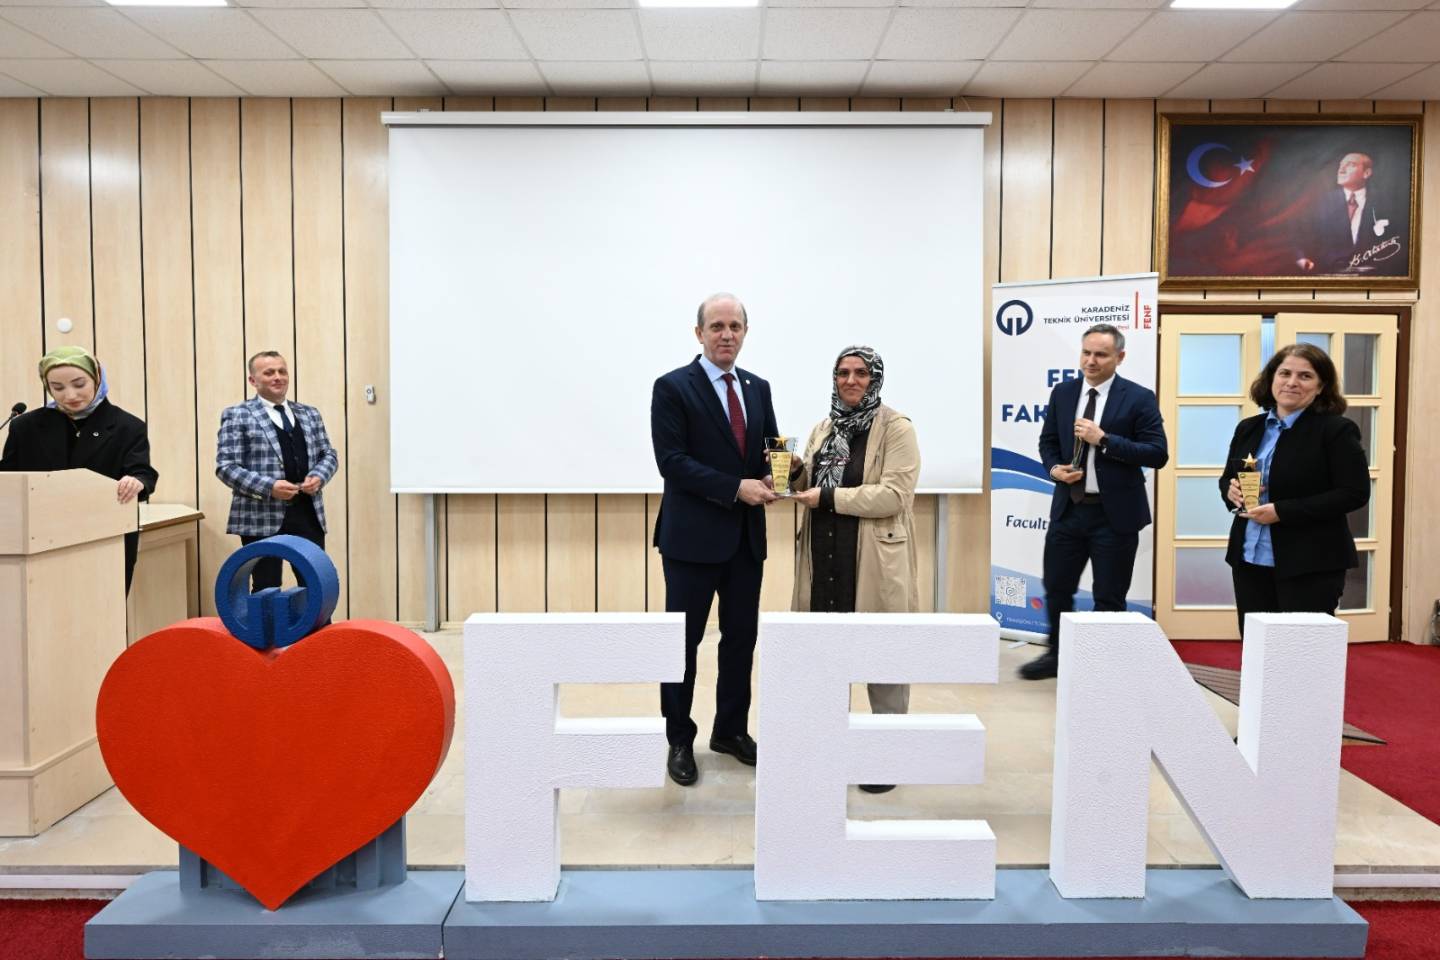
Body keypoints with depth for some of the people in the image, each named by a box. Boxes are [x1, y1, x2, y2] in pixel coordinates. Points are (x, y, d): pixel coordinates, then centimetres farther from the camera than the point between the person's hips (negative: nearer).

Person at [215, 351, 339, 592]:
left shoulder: (309, 414, 16)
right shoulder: (237, 416, -1)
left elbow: (329, 454, 17)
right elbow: (226, 467, -7)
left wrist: (319, 476, -5)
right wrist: (268, 487, -19)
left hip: (309, 514, 5)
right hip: (263, 518, -4)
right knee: (267, 590, 3)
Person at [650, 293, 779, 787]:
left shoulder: (758, 388, 11)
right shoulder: (673, 387, -7)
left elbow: (770, 448, 14)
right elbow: (672, 461, -15)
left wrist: (772, 477, -10)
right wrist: (736, 489, -21)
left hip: (746, 535, 6)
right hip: (694, 534, -5)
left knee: (742, 636, 13)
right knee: (684, 640, 5)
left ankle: (731, 729, 28)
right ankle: (680, 741, 18)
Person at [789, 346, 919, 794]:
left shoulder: (896, 428, -7)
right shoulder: (823, 429, 13)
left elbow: (893, 495, -18)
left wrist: (829, 497, -19)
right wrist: (794, 473, -1)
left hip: (874, 562, -6)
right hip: (825, 559, 6)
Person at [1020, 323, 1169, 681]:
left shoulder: (1139, 398, -8)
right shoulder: (1062, 392, 5)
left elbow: (1157, 454, -14)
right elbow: (1048, 441, 14)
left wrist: (1103, 439, -22)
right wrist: (1054, 468, -8)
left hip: (1115, 513, -4)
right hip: (1068, 508, 4)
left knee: (1109, 598, 8)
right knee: (1057, 589, 14)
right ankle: (1057, 655, 34)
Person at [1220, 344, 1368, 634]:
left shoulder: (1337, 430, -7)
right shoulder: (1248, 428, 10)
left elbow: (1354, 493, -14)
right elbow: (1226, 478, 20)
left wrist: (1282, 512, -20)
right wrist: (1231, 491, -6)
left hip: (1311, 565, -5)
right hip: (1249, 560, 6)